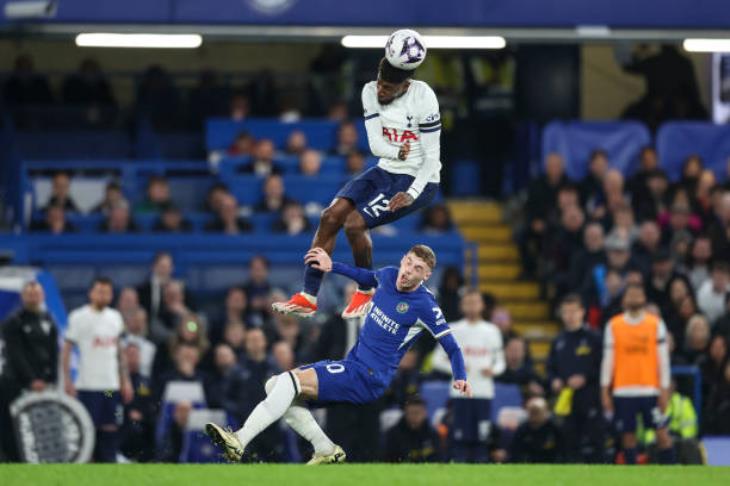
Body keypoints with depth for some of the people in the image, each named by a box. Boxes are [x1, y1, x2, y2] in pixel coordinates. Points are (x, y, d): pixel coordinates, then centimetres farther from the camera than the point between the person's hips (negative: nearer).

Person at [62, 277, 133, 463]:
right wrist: (67, 381, -12)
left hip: (111, 385, 5)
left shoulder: (115, 317, 12)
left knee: (111, 429, 3)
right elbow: (66, 350, -5)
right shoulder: (79, 317, -5)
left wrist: (125, 380, 14)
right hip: (88, 385, -5)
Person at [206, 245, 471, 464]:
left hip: (369, 380, -9)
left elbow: (451, 346, -7)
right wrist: (332, 267, 27)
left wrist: (460, 378, -20)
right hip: (352, 363, 9)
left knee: (291, 381, -25)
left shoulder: (425, 306, -13)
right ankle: (326, 449, -4)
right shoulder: (388, 276, 6)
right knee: (274, 386, 0)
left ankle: (239, 441, -31)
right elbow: (368, 278, 31)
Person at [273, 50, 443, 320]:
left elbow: (432, 156, -17)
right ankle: (308, 297, -3)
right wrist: (398, 151, -27)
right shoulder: (371, 92, -4)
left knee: (354, 223, -22)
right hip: (387, 171, 7)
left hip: (419, 179, -7)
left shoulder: (422, 97, -21)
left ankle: (366, 292, 3)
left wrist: (412, 194, -27)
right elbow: (375, 144, -6)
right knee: (330, 217, -9)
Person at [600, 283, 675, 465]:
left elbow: (663, 359, 3)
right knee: (628, 435, 3)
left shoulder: (656, 323, 4)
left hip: (650, 389, -1)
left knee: (662, 433, -4)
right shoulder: (613, 325, 5)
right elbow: (608, 359, 6)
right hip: (623, 391, 1)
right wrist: (605, 391, 1)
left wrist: (664, 390, -3)